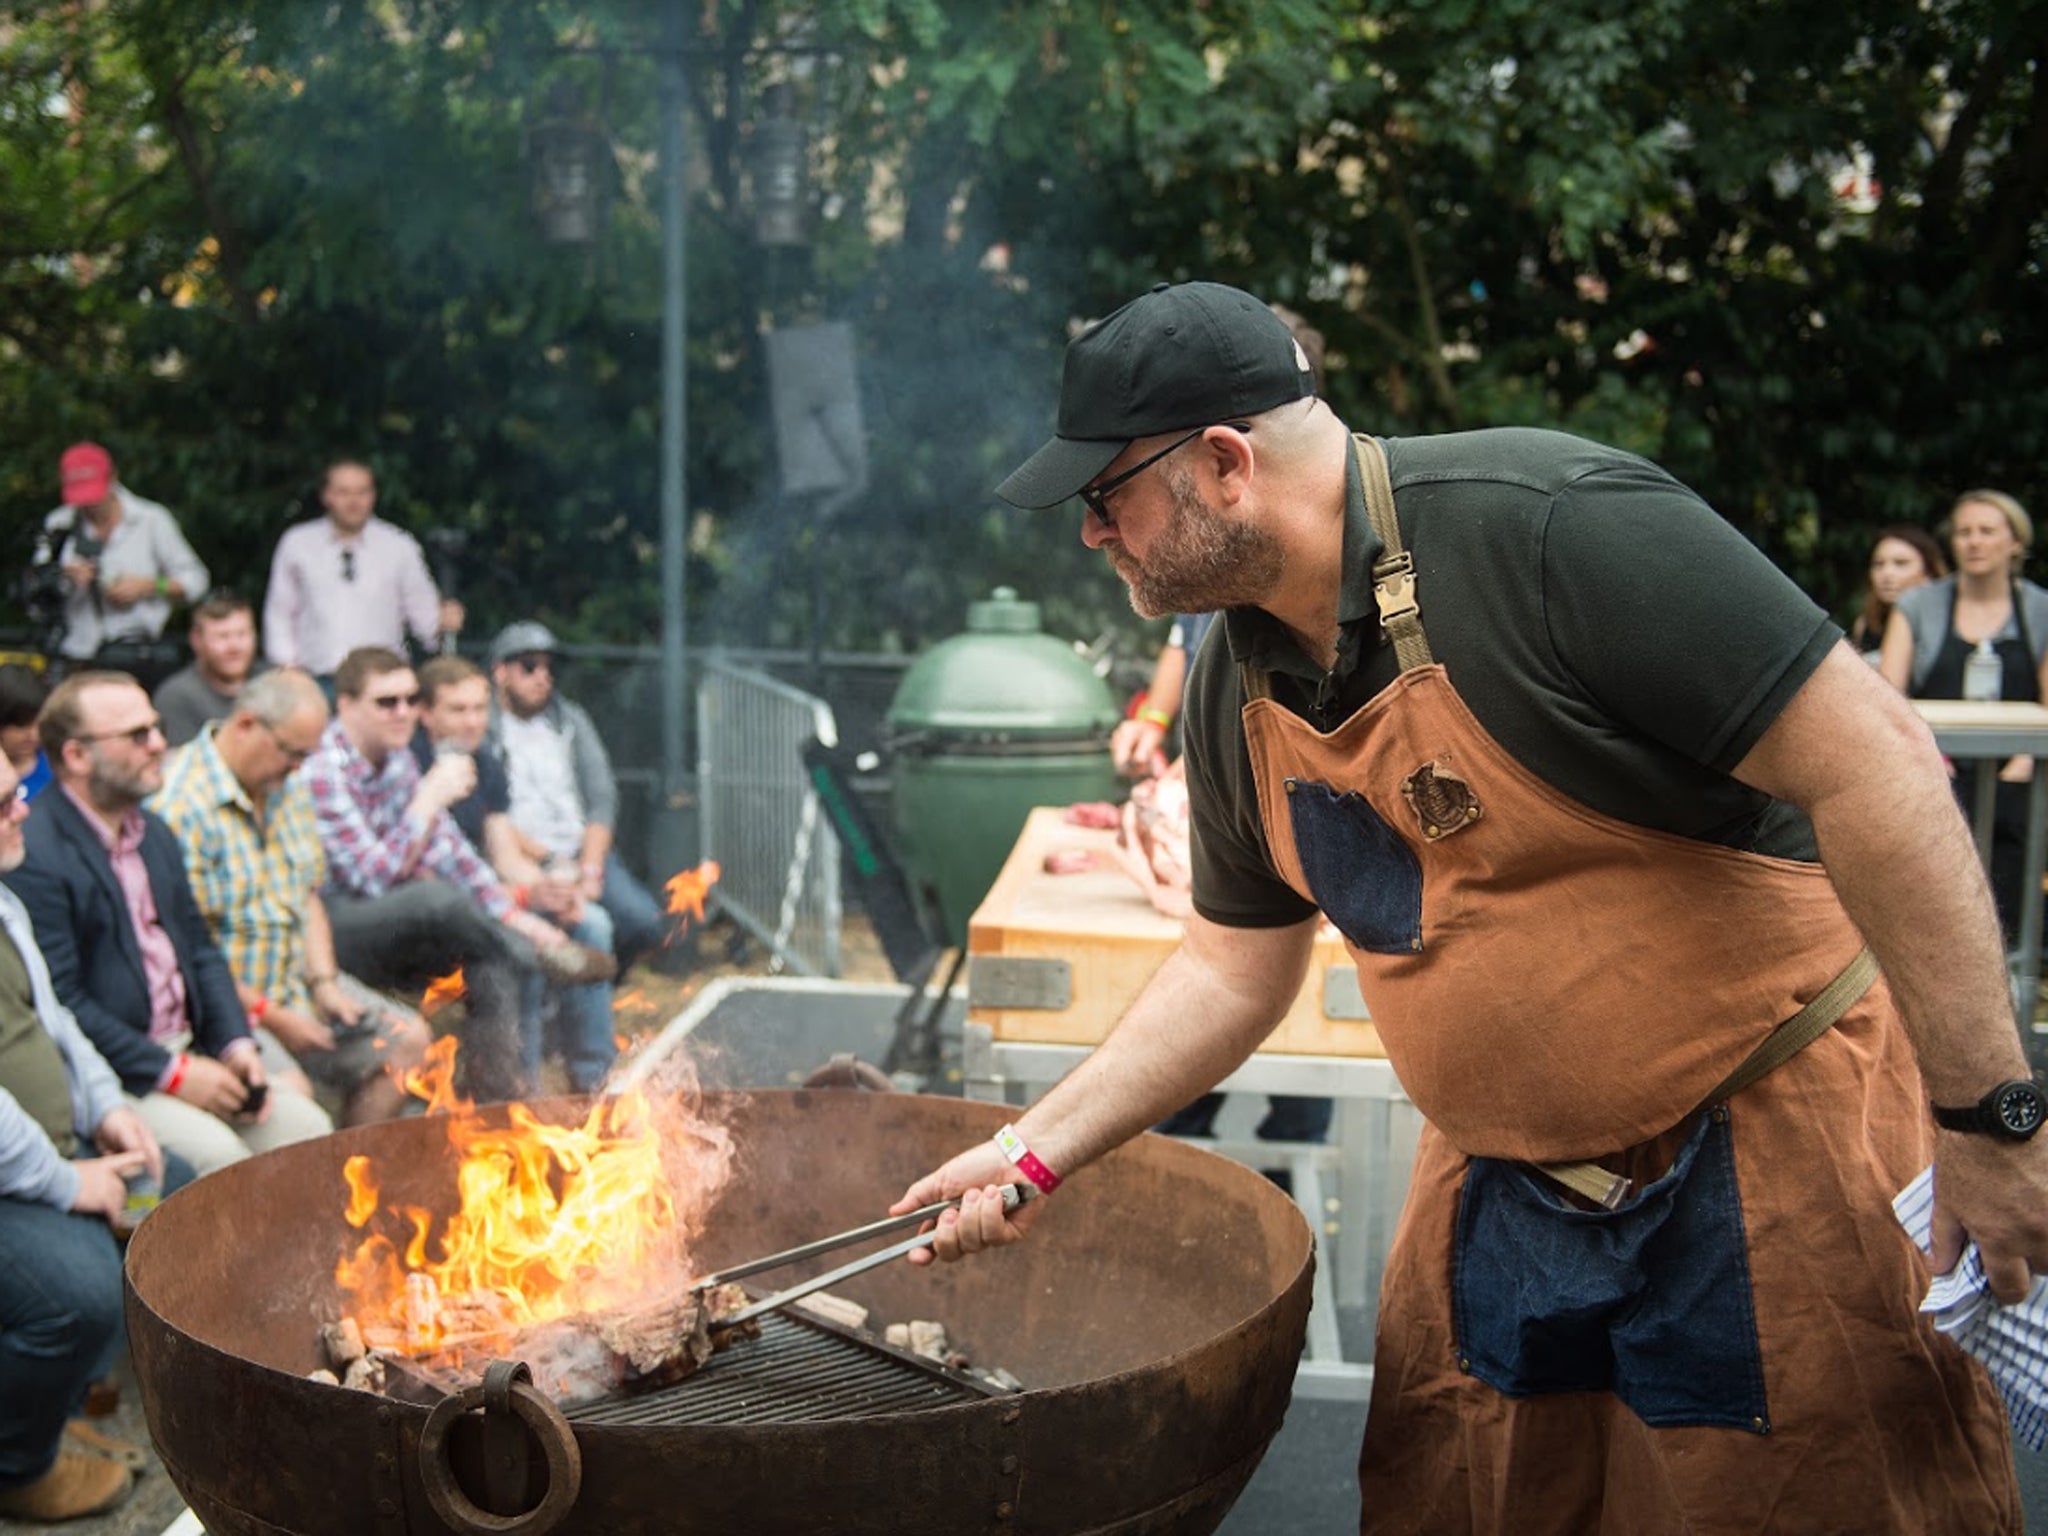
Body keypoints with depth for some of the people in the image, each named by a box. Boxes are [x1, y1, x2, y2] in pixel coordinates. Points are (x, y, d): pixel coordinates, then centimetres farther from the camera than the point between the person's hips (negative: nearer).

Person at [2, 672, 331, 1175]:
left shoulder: (154, 832, 15)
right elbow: (60, 1001, -18)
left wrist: (237, 1044, 2)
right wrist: (171, 1073, -15)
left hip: (189, 1052, 8)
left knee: (309, 1130, -7)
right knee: (219, 1155, -26)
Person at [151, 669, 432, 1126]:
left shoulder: (288, 788, 11)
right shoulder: (178, 807, -20)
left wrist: (324, 982, 2)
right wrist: (268, 1015, -17)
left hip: (295, 984, 9)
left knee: (408, 1040, 3)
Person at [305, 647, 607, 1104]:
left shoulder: (397, 759, 8)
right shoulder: (322, 771, -20)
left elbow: (449, 849, 12)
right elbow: (378, 877, -24)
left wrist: (512, 915, 3)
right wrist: (431, 797, -22)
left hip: (388, 932, 8)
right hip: (329, 931, -8)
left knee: (497, 953, -14)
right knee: (440, 898, -32)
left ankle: (491, 1083, -12)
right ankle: (541, 954, -5)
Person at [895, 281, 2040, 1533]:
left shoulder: (1548, 525, -24)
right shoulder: (1236, 696, 1)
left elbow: (1874, 760, -24)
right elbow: (1236, 964, 14)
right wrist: (1038, 1149, 11)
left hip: (1772, 1146, -7)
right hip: (1506, 1183, 7)